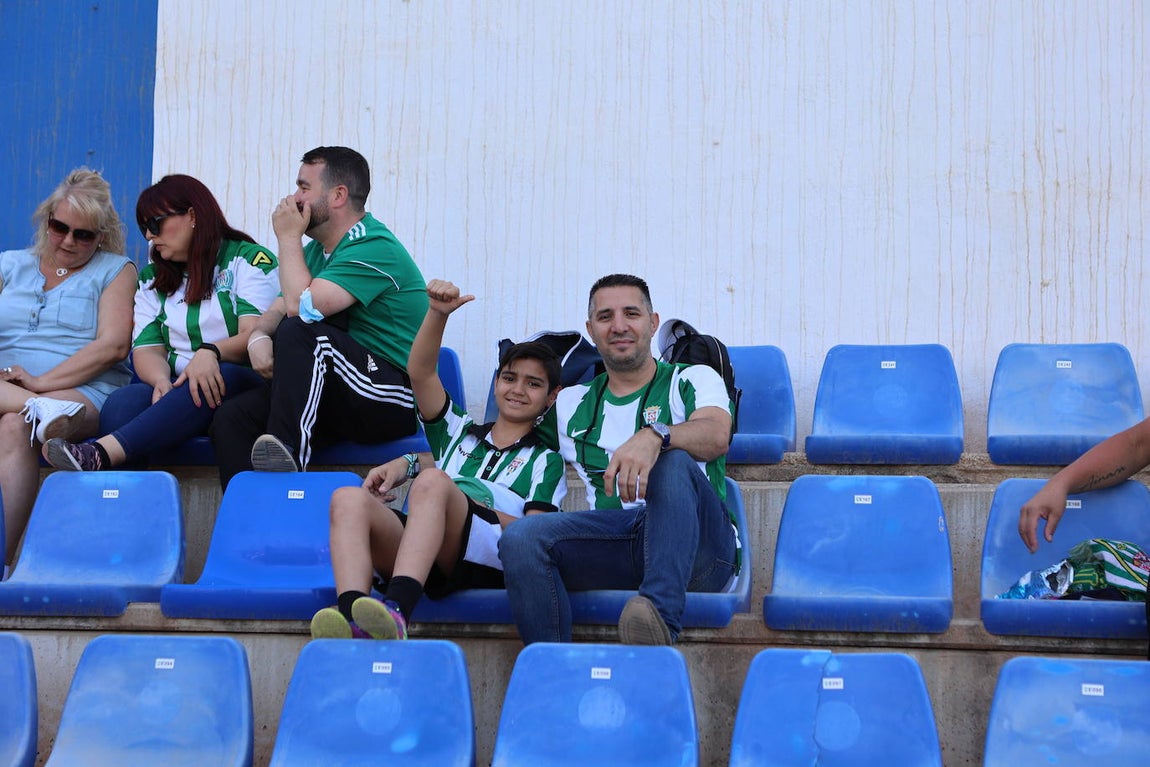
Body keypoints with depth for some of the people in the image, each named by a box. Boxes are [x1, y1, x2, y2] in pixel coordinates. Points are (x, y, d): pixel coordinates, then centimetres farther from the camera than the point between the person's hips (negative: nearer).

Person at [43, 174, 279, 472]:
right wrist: (162, 381, -15)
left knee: (223, 377, -39)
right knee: (122, 402, -29)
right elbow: (147, 348, 10)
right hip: (176, 389, 4)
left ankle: (102, 453, -56)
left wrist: (211, 352, -29)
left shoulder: (249, 259, 6)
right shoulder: (152, 278, 22)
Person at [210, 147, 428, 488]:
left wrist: (289, 237, -10)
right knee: (232, 417, -14)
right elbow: (277, 310, 13)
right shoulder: (318, 249, 18)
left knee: (300, 332, -31)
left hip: (395, 403, -8)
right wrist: (258, 337, -11)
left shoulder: (374, 248, -14)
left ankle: (287, 454, -40)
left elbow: (302, 306, -24)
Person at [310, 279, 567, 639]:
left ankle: (396, 610, -55)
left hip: (487, 563, -4)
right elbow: (420, 373, 21)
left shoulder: (546, 460, 26)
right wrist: (438, 313, 5)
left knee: (432, 481, -34)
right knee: (348, 499, -25)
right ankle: (352, 616, -50)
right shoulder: (460, 432, 37)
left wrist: (468, 504, -2)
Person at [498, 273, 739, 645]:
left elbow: (716, 436, -11)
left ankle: (661, 613, -53)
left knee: (673, 463, -34)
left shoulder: (693, 379, 12)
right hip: (610, 543, 3)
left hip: (696, 547, -3)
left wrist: (653, 436, -33)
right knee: (520, 538, -24)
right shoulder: (571, 404, 25)